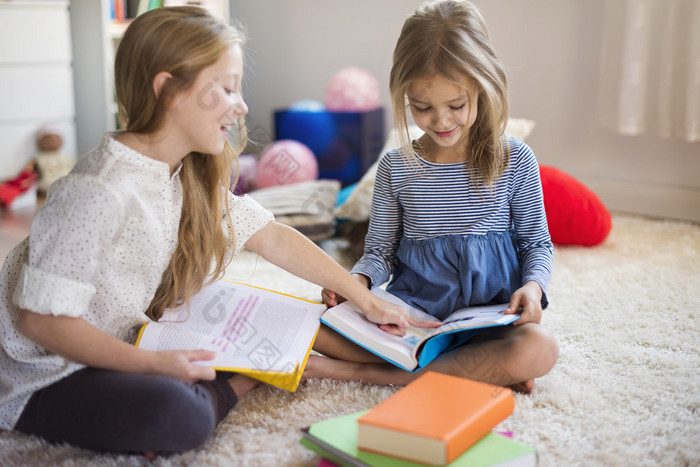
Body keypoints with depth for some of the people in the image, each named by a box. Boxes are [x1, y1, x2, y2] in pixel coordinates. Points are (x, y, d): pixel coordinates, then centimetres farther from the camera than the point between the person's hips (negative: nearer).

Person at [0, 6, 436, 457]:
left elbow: (272, 237, 5)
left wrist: (365, 300, 7)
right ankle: (234, 385, -7)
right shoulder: (99, 192, -27)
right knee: (176, 415, -32)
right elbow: (41, 318, -25)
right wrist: (151, 363, -30)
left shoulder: (194, 177, -1)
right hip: (43, 379, -8)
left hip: (119, 351, 8)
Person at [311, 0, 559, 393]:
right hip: (413, 310, 1)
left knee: (540, 348, -35)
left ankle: (364, 372, -26)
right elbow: (381, 252, 9)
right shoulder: (396, 168, 2)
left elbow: (537, 243, 7)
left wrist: (532, 285, -14)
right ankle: (487, 370, -21)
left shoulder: (515, 160, -1)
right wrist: (357, 280, -13)